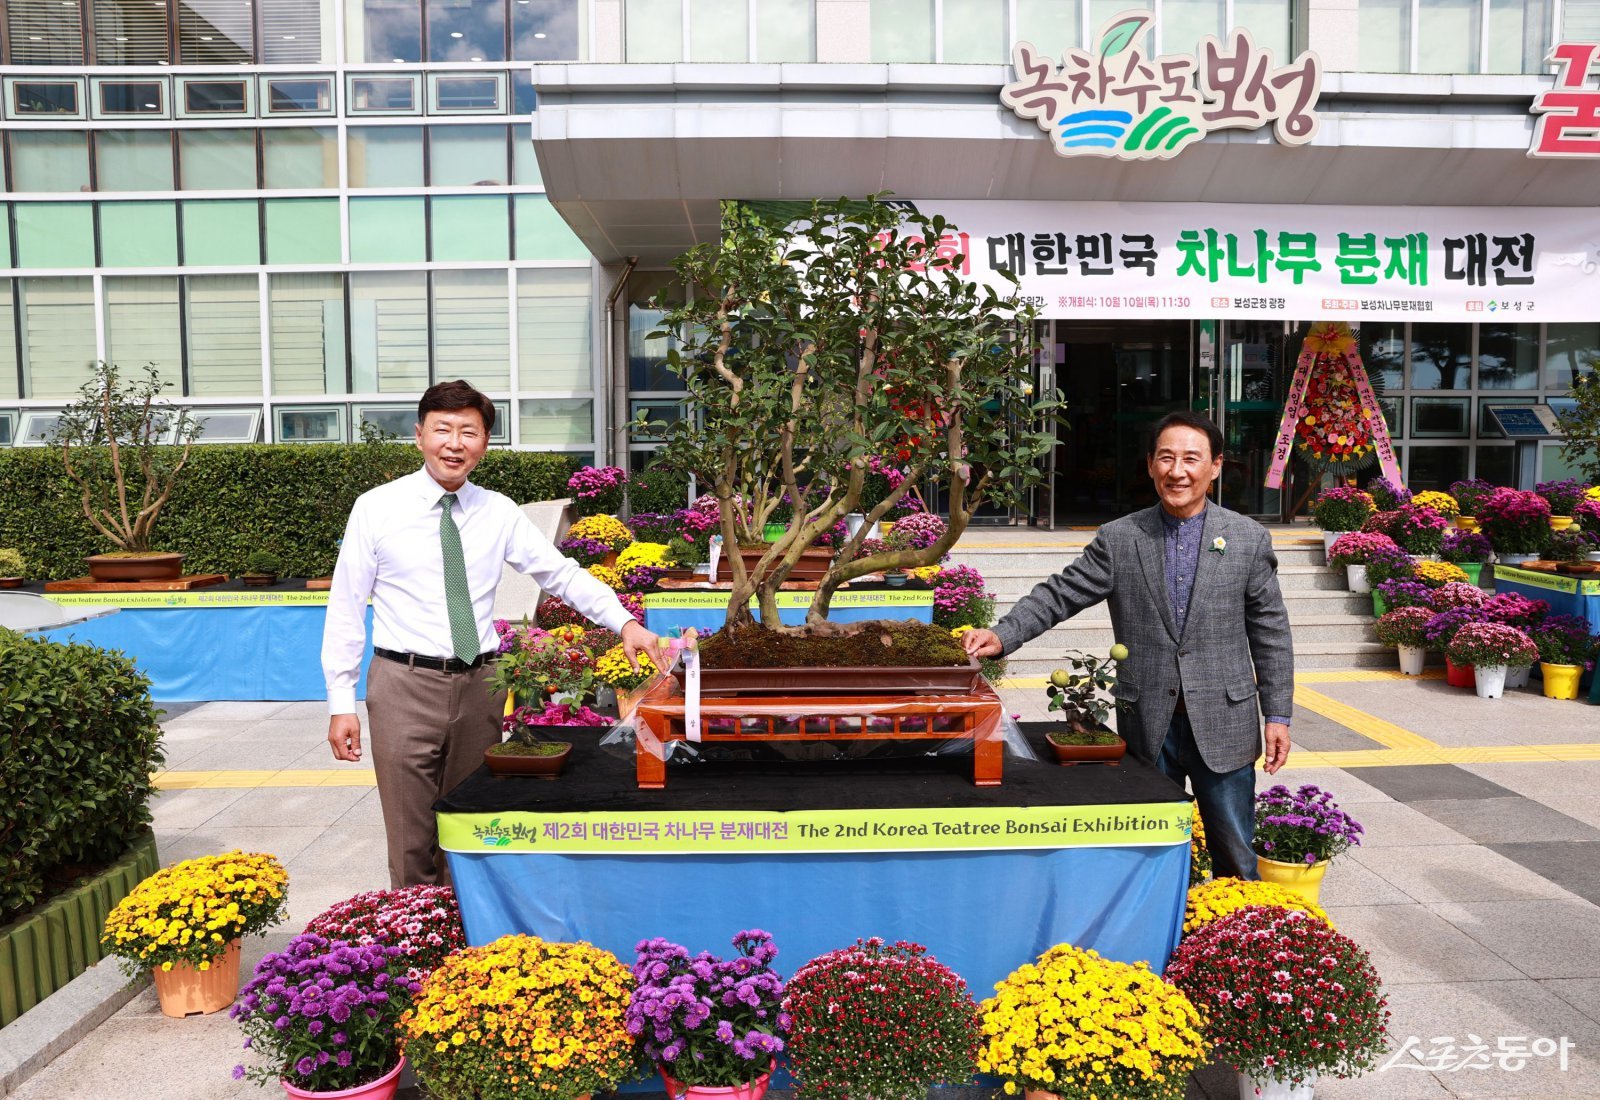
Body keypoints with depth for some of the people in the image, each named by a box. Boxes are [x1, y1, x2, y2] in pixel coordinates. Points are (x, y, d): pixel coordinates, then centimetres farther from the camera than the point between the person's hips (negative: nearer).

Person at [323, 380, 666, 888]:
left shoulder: (500, 513, 4)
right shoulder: (377, 508, -2)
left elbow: (564, 575, 4)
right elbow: (346, 608, 0)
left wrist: (625, 623, -11)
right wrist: (341, 704, -3)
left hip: (480, 687, 3)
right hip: (406, 684, -2)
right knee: (412, 843, 4)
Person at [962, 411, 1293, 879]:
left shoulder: (1249, 539, 1)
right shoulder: (1118, 539, 1)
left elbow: (1270, 633, 4)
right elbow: (1059, 596, -3)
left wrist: (1278, 716, 2)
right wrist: (1002, 636, -19)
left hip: (1224, 724, 0)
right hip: (1147, 724, 1)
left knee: (1235, 857, 11)